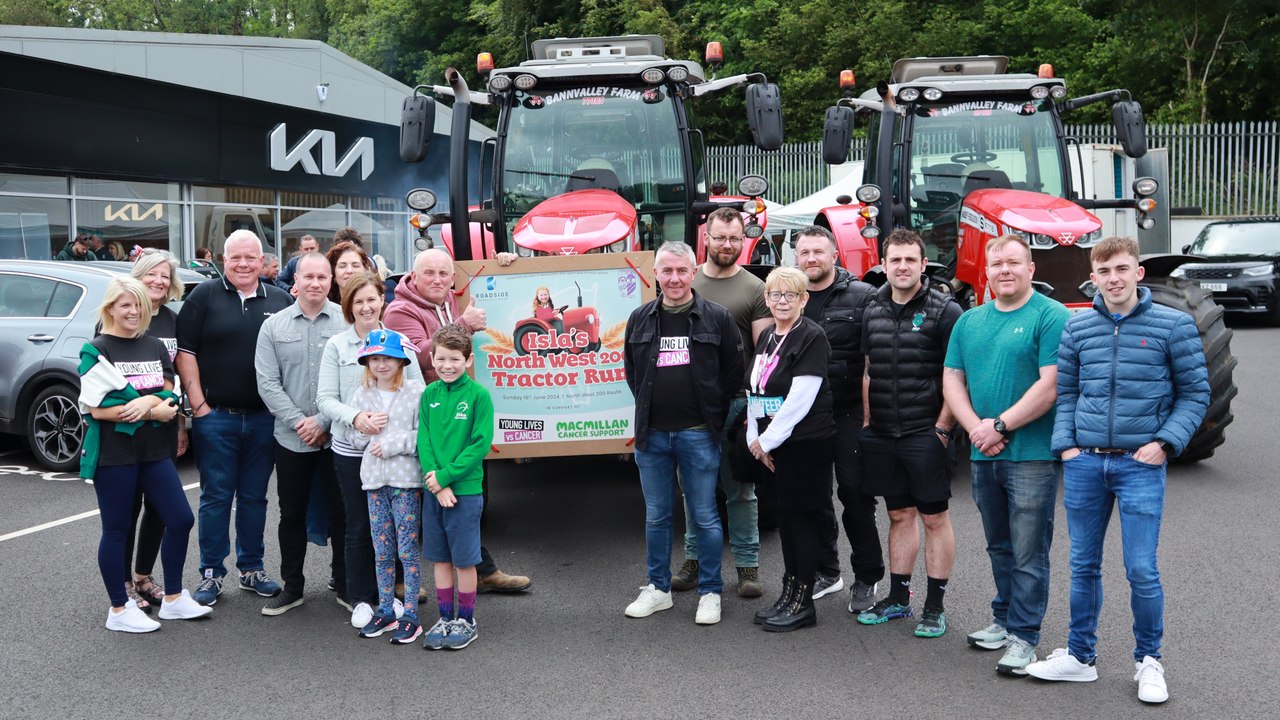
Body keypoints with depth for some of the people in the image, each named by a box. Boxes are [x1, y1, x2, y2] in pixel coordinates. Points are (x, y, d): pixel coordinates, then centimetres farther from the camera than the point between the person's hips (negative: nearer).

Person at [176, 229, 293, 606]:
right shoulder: (204, 296, 0)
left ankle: (252, 568, 22)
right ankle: (211, 573, 12)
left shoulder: (280, 300, 8)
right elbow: (185, 352, -2)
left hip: (264, 418, 2)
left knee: (254, 496, 11)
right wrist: (199, 405, -8)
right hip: (215, 416, -2)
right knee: (216, 497, 4)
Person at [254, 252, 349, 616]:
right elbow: (267, 383, -1)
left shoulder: (348, 322, -4)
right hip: (290, 439, 2)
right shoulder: (274, 326, 4)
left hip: (338, 436, -2)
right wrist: (299, 422, -11)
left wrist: (323, 422, -12)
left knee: (343, 513, 6)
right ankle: (292, 587, 24)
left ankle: (346, 585, 20)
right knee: (292, 514, 12)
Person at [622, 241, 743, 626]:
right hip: (652, 434, 3)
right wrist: (650, 411, 10)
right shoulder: (640, 319, 7)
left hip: (698, 434, -3)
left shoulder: (717, 317, -2)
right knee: (656, 517, 12)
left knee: (705, 516, 3)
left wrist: (713, 415, 0)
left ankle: (710, 593, 16)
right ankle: (658, 589, 25)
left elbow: (734, 371, 2)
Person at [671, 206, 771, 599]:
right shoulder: (686, 282, 9)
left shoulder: (754, 289, 0)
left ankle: (747, 565, 13)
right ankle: (694, 560, 22)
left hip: (735, 401, -3)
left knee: (740, 489, 5)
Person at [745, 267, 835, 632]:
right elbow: (754, 392, 16)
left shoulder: (812, 338, -12)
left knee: (803, 516, -2)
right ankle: (789, 594, 22)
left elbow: (800, 399, -18)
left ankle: (803, 602, 6)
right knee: (785, 516, 13)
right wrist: (754, 438, 5)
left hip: (807, 443, -8)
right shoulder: (767, 338, 14)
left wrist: (767, 440, -14)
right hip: (772, 446, 8)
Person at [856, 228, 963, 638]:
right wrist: (867, 422, 10)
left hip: (925, 434, -5)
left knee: (934, 517, 1)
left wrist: (942, 427, -12)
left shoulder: (944, 310, -6)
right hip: (881, 435, 5)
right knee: (899, 515, 14)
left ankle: (935, 606, 9)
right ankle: (898, 598, 23)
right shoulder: (873, 311, 11)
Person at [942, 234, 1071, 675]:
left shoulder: (1051, 316, -7)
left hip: (1031, 454, -6)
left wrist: (999, 426, -15)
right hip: (983, 455, 6)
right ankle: (1004, 619, 30)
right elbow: (952, 380, 10)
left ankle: (1024, 635, 6)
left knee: (1028, 554, -2)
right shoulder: (970, 321, 13)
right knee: (999, 547, 17)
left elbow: (1051, 385, -15)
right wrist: (976, 428, -6)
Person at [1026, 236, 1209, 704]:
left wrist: (1165, 442, -9)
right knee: (1083, 565, 11)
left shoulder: (1173, 325, -2)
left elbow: (1195, 392, 1)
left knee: (1142, 569, -3)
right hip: (1084, 462, 3)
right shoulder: (1078, 327, 6)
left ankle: (1148, 661, 17)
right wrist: (1066, 444, 2)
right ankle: (1079, 656, 24)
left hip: (1140, 464, -3)